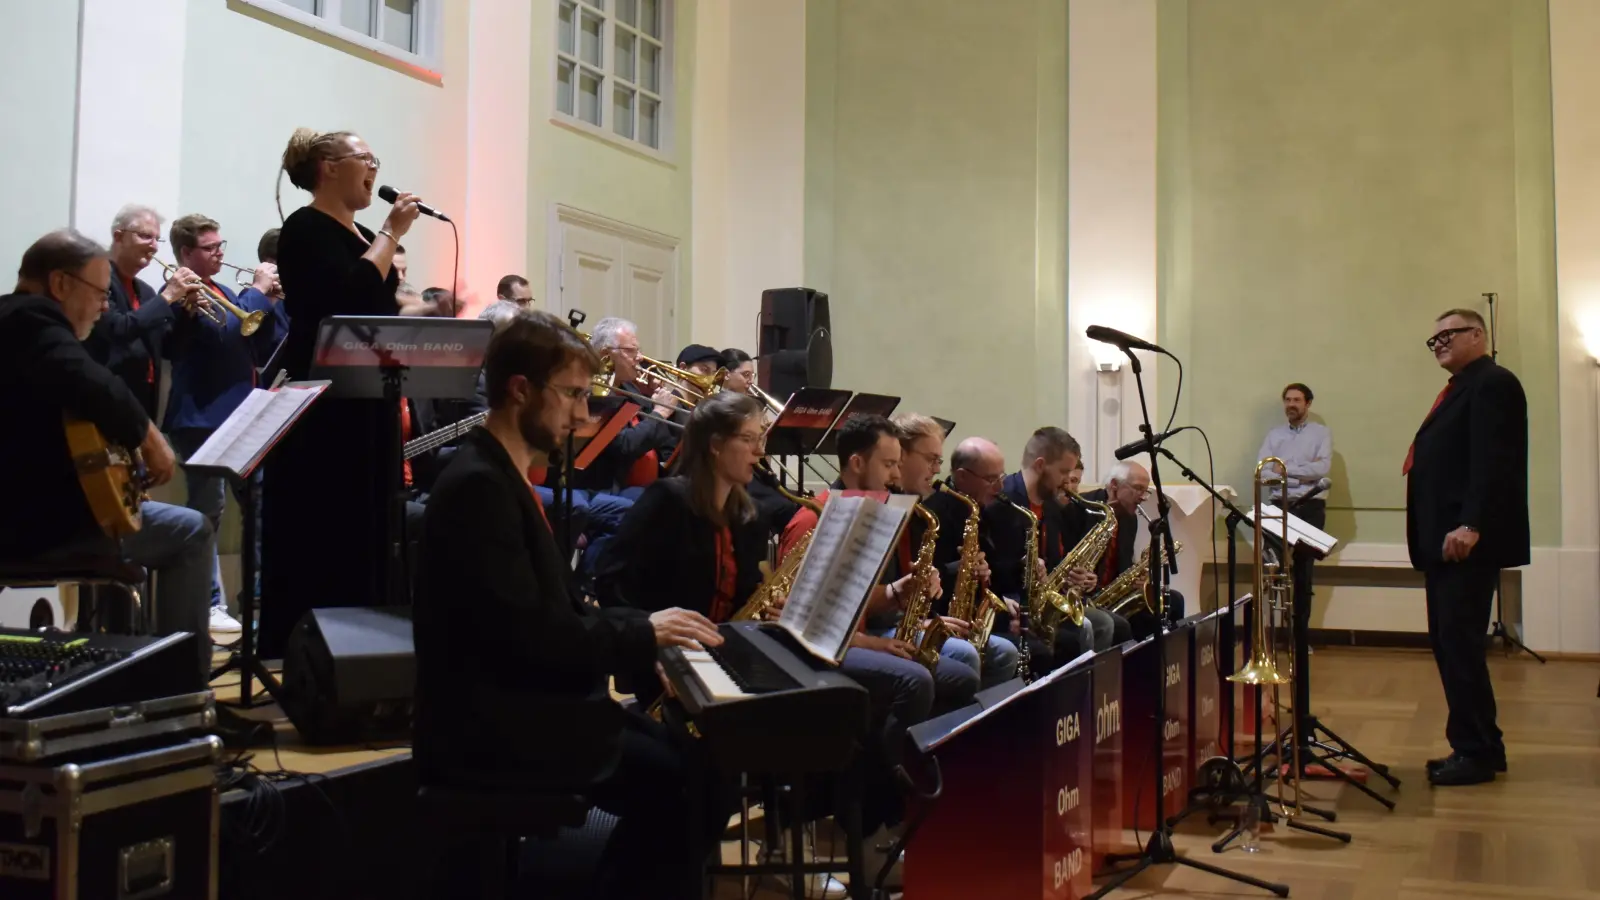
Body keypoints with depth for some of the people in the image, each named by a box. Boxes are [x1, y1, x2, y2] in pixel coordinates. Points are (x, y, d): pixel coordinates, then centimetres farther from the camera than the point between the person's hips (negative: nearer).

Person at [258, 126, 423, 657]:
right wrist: (393, 233, -15)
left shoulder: (364, 235, 16)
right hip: (321, 408, -9)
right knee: (319, 534, -6)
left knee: (365, 530, 11)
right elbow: (353, 296, -24)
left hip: (367, 405, 9)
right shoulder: (305, 230, -9)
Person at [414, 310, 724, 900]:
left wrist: (639, 634, 1)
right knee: (682, 777, -15)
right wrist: (640, 634, -15)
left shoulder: (504, 475, 13)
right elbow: (524, 634, -24)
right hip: (490, 727, -10)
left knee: (688, 754, 1)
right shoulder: (479, 485, -19)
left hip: (523, 703, 10)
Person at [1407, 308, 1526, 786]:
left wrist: (1470, 526, -27)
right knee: (1448, 644, 11)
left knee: (1459, 643, -8)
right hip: (1446, 541, 10)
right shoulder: (1461, 389, 22)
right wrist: (1432, 535, 15)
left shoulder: (1493, 384, -8)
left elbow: (1493, 461, -20)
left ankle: (1476, 752, -1)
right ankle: (1478, 747, 18)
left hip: (1468, 542, -10)